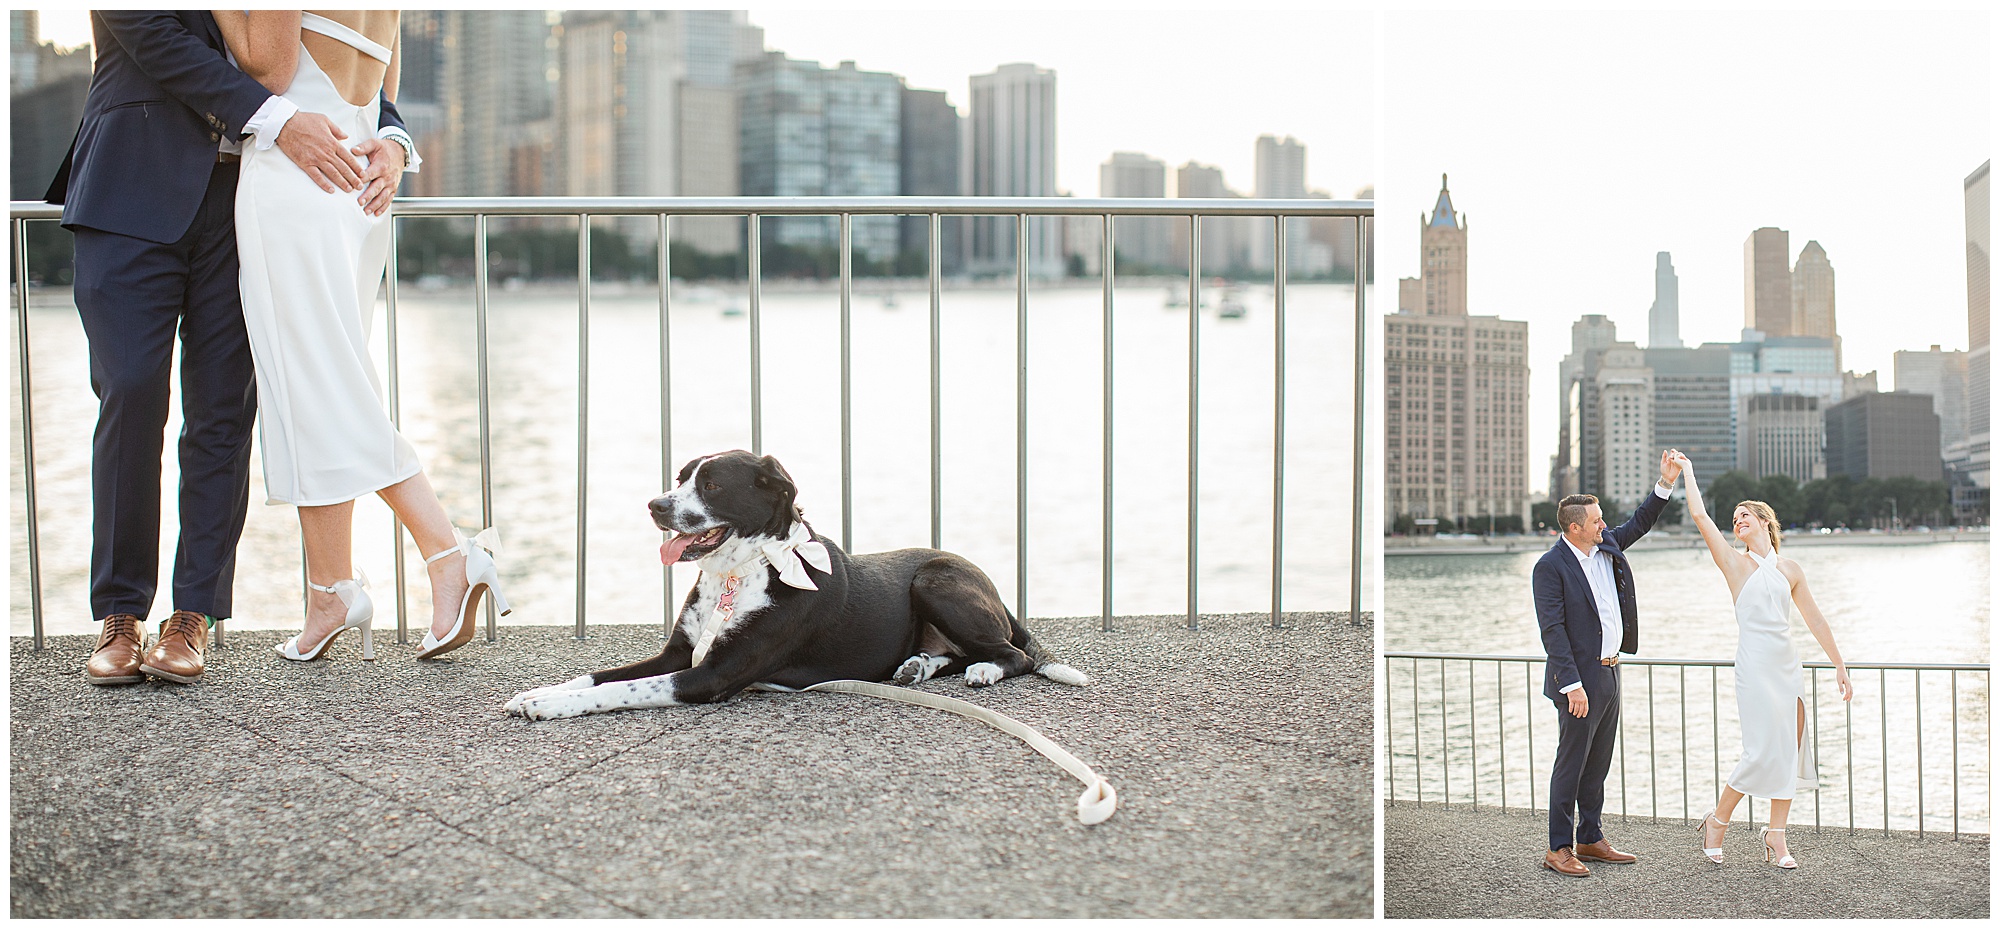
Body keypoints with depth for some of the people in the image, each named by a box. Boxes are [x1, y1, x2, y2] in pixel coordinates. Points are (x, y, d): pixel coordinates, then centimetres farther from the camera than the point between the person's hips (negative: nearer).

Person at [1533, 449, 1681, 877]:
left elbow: (1639, 523, 23)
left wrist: (1666, 482, 10)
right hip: (1580, 680, -8)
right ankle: (1558, 849, 5)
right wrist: (1572, 684, -23)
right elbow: (1552, 629, -19)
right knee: (1571, 763, -2)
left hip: (1609, 673, 8)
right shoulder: (1551, 566, -15)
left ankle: (1590, 839, 25)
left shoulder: (1606, 547, 8)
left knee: (1598, 764, 15)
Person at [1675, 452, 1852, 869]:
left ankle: (1776, 835, 11)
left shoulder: (1790, 569, 12)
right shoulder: (1735, 563, 2)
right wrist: (1687, 470, 2)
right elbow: (1700, 516, -6)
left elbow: (1815, 619, 16)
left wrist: (1839, 664, 16)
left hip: (1788, 666, 4)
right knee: (1762, 752, -9)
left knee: (1791, 749, 2)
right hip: (1754, 666, -4)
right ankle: (1717, 823, 9)